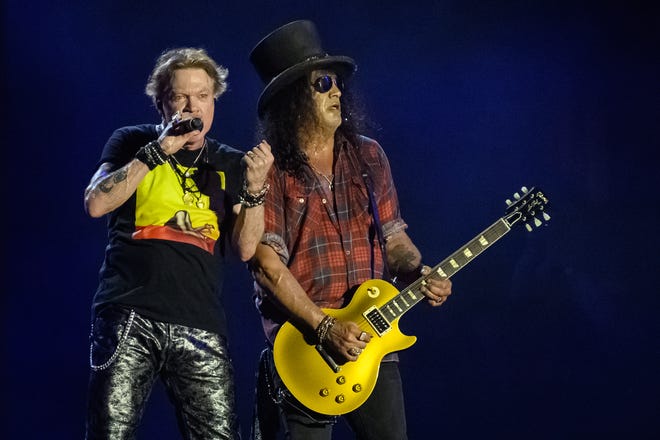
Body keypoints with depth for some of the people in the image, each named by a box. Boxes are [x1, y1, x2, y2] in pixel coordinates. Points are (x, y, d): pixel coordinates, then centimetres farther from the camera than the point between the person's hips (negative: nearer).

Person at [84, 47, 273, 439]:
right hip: (130, 319, -2)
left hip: (201, 328, 2)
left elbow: (245, 249, 6)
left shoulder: (230, 165, 16)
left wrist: (255, 188, -9)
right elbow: (96, 204, -4)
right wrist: (158, 150, -8)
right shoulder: (134, 143, 12)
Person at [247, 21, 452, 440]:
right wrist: (324, 327, -18)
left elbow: (393, 235, 15)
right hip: (302, 344, -4)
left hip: (372, 339, 4)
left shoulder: (368, 157, 9)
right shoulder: (270, 169, -7)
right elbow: (267, 263, -12)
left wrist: (420, 272, -6)